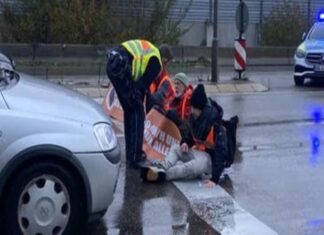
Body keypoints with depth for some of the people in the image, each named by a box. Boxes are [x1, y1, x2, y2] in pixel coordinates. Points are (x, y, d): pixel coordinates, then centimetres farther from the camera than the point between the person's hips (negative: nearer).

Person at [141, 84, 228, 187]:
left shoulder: (216, 126, -25)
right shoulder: (194, 117, -2)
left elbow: (221, 151, -30)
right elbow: (191, 133, 18)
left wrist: (215, 178, -38)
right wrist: (186, 142, -9)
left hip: (211, 158, -8)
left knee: (202, 162, -39)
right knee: (175, 148, -2)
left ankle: (162, 174, -46)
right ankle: (162, 167, -35)